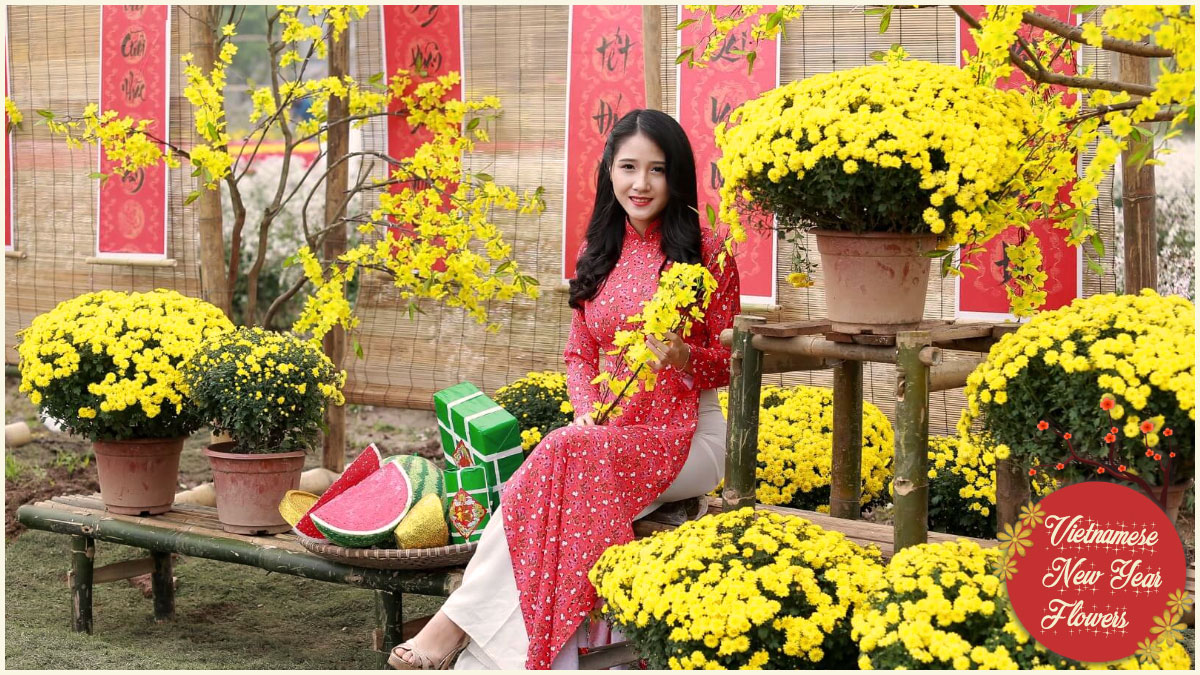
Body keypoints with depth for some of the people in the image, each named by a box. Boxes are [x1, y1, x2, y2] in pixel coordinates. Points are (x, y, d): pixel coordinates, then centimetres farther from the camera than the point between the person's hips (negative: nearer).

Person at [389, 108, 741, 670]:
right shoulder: (599, 252, 12)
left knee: (562, 456, -32)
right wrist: (587, 410, -5)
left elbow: (728, 359, 2)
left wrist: (683, 356, -21)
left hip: (686, 438, -4)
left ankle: (461, 618, -30)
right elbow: (579, 353, 16)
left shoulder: (705, 250, -2)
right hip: (610, 431, 4)